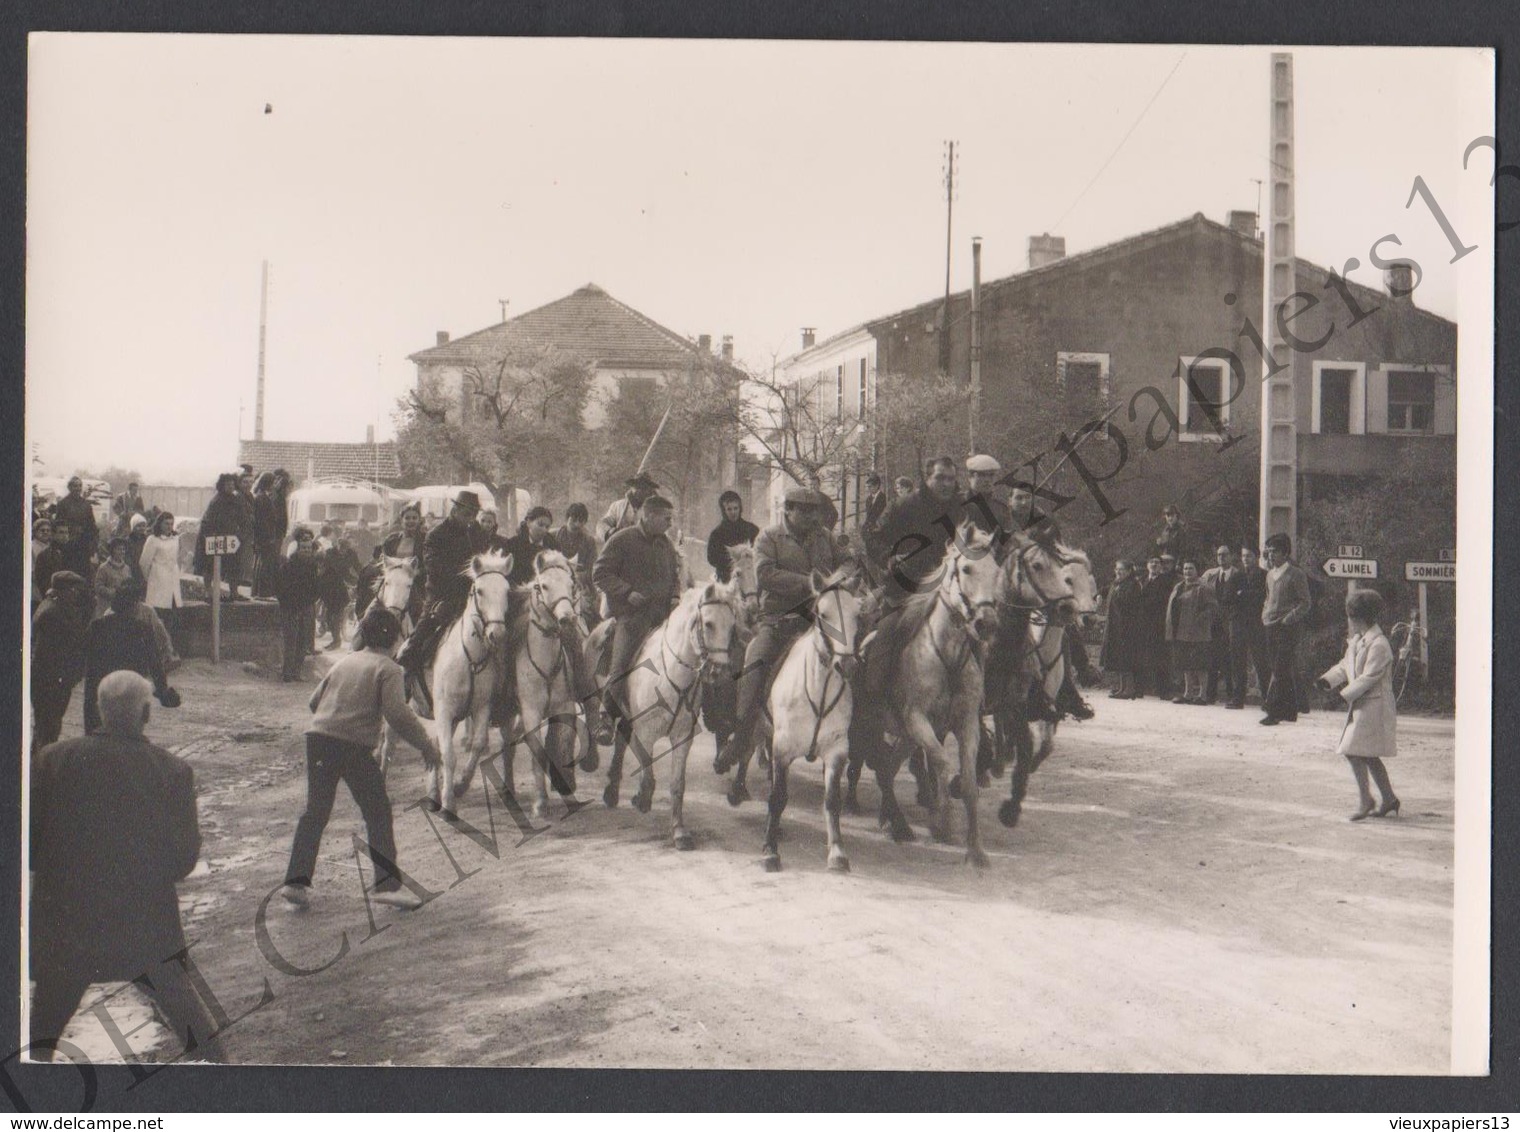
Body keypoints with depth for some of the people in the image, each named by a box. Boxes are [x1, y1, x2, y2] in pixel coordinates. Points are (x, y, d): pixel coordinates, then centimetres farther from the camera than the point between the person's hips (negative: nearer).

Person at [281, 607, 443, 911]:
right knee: (378, 812, 2)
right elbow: (397, 714, -12)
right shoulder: (388, 669, 0)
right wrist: (426, 745, -5)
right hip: (354, 745, -6)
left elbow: (315, 700, 21)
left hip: (318, 737, 6)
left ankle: (297, 879, 12)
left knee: (315, 811, 15)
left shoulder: (345, 662, 20)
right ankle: (386, 883, -2)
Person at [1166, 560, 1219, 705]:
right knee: (1186, 665, 10)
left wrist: (1201, 618, -20)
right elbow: (1171, 609, 18)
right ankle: (1188, 693, 15)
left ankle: (1202, 693, -1)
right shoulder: (1178, 588, 16)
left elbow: (1213, 607, -10)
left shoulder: (1203, 589, -5)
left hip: (1197, 633, -7)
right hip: (1181, 633, 7)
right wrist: (1171, 632, 11)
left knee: (1199, 665, -5)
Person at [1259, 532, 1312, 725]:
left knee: (1281, 670, -10)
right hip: (1271, 628, 7)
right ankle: (1289, 712, 18)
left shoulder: (1296, 575, -7)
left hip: (1289, 629, -7)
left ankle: (1274, 711, -12)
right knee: (1286, 672, 11)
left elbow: (1305, 603, -8)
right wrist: (1265, 615, 12)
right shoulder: (1270, 575, 15)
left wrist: (1287, 619, -16)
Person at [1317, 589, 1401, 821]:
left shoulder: (1379, 645, -18)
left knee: (1354, 750, -12)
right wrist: (1327, 680, 0)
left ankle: (1365, 800, -5)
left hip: (1374, 705, -10)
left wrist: (1345, 693, -17)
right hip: (1361, 704, 10)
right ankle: (1389, 799, 23)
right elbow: (1345, 666, 16)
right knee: (1368, 755, 14)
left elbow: (1368, 677, -20)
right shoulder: (1357, 640, 13)